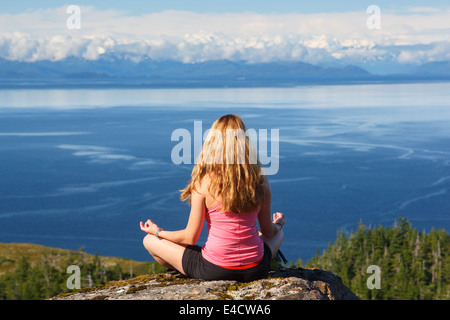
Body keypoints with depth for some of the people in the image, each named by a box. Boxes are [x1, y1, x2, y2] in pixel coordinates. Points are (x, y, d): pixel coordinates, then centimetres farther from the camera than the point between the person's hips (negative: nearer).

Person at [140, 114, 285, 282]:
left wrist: (158, 231, 10)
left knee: (149, 240, 15)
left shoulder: (204, 183, -14)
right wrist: (277, 224, 32)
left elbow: (190, 238, -9)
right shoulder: (259, 180, -5)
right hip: (255, 270, 4)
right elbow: (268, 231, 7)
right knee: (279, 233, 37)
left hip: (213, 271, -3)